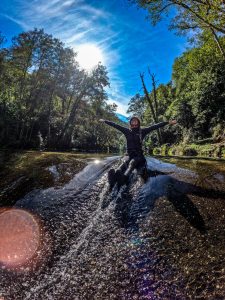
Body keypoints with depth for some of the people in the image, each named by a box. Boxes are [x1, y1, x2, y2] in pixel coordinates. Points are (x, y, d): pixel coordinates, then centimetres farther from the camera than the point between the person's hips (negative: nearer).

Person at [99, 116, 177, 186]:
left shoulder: (142, 131, 8)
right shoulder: (127, 131, 12)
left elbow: (155, 126, 3)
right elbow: (115, 125, 15)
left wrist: (168, 122, 1)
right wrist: (105, 121, 20)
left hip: (139, 155, -1)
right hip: (129, 154, 1)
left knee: (132, 162, -35)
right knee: (125, 162, -33)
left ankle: (124, 177, -67)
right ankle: (115, 175, -65)